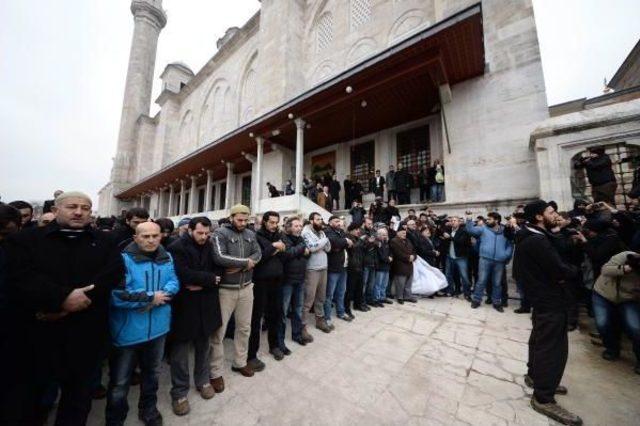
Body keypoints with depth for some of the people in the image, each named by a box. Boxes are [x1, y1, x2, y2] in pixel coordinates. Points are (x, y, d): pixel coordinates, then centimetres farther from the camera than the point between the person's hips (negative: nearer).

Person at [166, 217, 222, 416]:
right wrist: (209, 278, -15)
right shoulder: (177, 248, -12)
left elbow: (218, 271, 0)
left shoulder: (210, 246, 3)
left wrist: (202, 284, -16)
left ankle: (203, 381, 37)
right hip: (184, 305, -4)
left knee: (203, 345, 18)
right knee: (180, 349, 10)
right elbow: (184, 274, -23)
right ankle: (179, 392, 28)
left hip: (206, 304, 4)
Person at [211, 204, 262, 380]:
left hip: (246, 288, 5)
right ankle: (215, 372, 30)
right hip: (225, 289, -5)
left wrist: (240, 266, -17)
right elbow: (219, 258, -23)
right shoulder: (220, 233, -11)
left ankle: (240, 362, 40)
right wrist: (246, 262, -16)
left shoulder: (251, 234, 5)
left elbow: (258, 254, -2)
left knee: (244, 327, 18)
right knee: (219, 331, 9)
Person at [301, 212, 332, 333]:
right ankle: (301, 324, 12)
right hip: (312, 269, -7)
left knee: (321, 297, 16)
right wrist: (325, 239, -10)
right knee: (308, 298, -2)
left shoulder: (321, 232, 13)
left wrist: (324, 238, -7)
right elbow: (312, 247, -23)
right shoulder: (306, 232, -9)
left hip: (323, 268, 7)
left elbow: (328, 248, 6)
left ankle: (320, 320, 32)